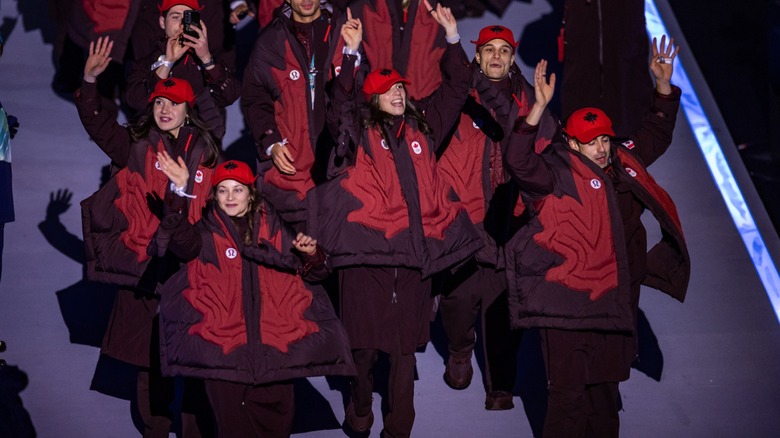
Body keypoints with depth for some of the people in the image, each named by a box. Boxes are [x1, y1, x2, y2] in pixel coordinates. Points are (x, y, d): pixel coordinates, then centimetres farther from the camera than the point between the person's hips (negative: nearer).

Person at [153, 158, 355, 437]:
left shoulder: (275, 231, 14)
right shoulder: (207, 234, 8)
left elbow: (312, 274, 17)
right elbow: (182, 240, -15)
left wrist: (311, 255, -7)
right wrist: (180, 194, -30)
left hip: (274, 348, 2)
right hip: (223, 349, -2)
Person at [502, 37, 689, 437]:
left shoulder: (625, 162, 11)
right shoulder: (559, 172, -9)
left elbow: (656, 134, 27)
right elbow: (519, 161, -25)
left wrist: (663, 83, 19)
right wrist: (539, 107, -32)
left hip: (617, 297, 7)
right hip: (570, 297, -7)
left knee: (607, 385, 19)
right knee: (570, 389, -5)